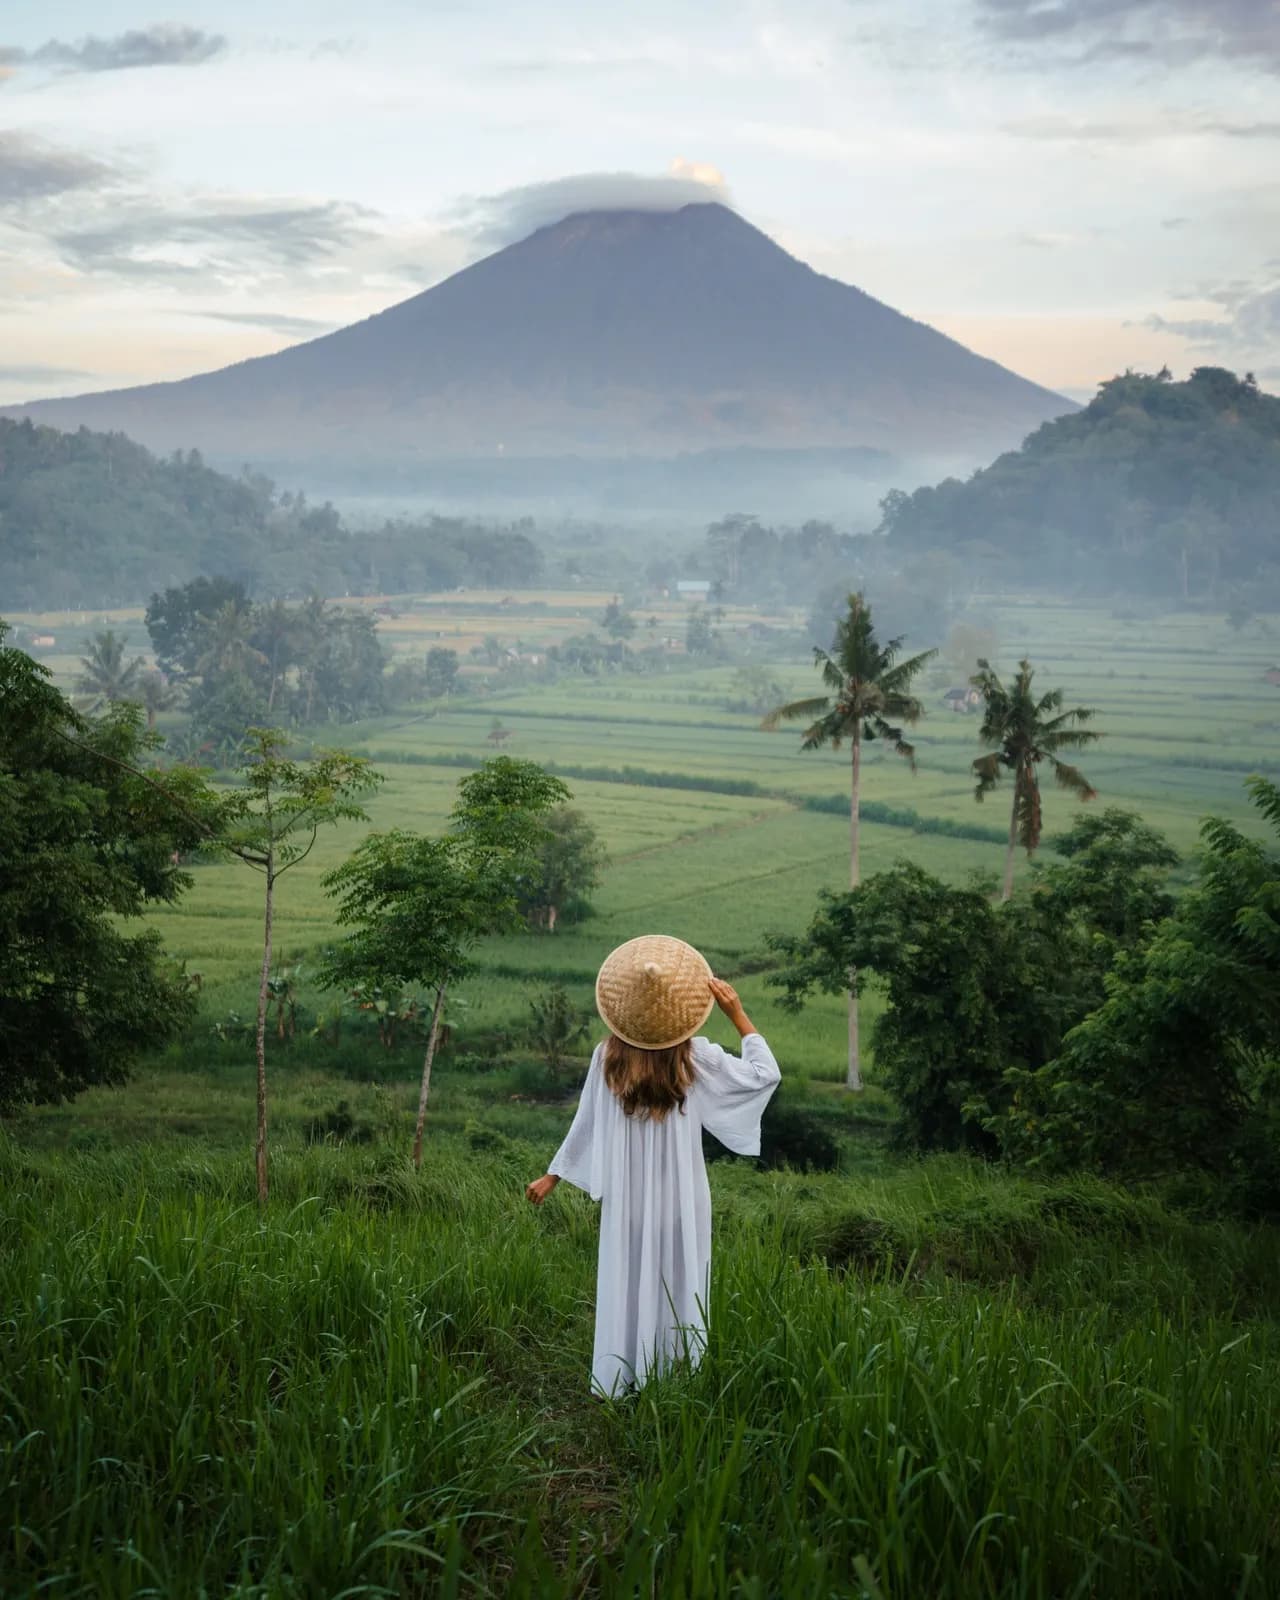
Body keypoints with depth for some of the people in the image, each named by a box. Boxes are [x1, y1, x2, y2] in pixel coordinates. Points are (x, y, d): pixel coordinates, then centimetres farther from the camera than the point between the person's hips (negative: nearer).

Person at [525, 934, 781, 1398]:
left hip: (627, 1196, 1)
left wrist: (552, 1176, 12)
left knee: (625, 1285, 10)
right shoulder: (696, 1057, -10)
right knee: (676, 1285, 9)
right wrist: (737, 1013, -1)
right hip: (679, 1196, -1)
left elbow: (585, 1123, 0)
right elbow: (764, 1073, -2)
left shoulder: (608, 1056, -6)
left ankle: (617, 1384, 15)